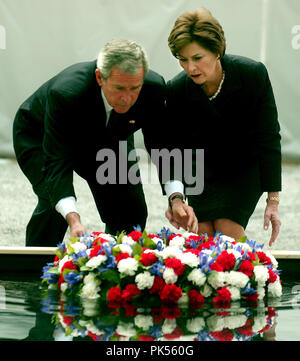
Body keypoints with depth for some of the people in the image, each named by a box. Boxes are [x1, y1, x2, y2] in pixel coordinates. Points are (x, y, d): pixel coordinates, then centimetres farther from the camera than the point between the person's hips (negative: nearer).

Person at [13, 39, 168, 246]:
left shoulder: (153, 88, -32)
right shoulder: (65, 93, -43)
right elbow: (57, 164, -41)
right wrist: (73, 219, -55)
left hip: (105, 140, 4)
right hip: (40, 138, -4)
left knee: (132, 210, -3)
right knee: (53, 204, -25)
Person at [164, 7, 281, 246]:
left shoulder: (253, 74, -26)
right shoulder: (177, 90, -22)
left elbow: (269, 137, -20)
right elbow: (177, 148, -15)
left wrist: (273, 200, -21)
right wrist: (176, 197, -32)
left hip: (246, 166, -2)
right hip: (204, 168, 2)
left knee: (228, 229, -18)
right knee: (202, 235, -11)